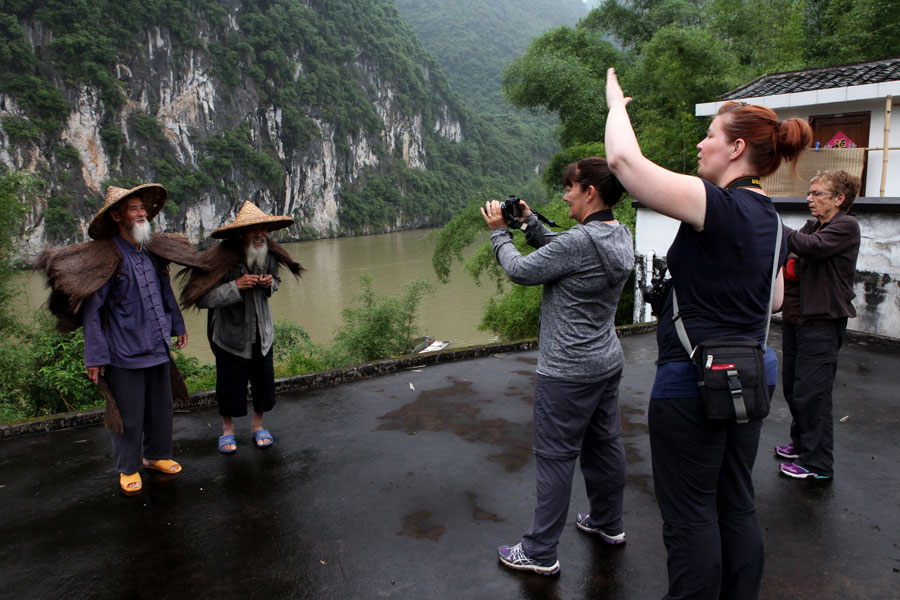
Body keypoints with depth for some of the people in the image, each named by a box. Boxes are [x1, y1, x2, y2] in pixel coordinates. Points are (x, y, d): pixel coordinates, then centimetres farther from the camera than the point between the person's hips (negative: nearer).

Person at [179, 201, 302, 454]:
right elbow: (201, 298, -23)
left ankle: (258, 424, 34)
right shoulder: (221, 258, -21)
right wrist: (235, 287, -30)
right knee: (230, 384, 8)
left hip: (261, 333, 4)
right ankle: (227, 428, 32)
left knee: (264, 381, 10)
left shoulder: (270, 255, -5)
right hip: (230, 335, -4)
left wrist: (270, 284, -9)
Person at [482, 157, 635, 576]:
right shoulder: (620, 236, 5)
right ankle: (608, 524, 41)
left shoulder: (580, 241, -24)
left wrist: (499, 232, 0)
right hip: (607, 362, 10)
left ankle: (540, 553, 15)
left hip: (569, 372, -9)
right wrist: (529, 223, 8)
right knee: (604, 442, 22)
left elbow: (522, 271, -15)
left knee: (555, 456, 2)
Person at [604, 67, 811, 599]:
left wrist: (616, 104, -6)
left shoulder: (718, 205, -19)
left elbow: (624, 159, -23)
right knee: (736, 504, 20)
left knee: (690, 513, 6)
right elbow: (775, 298, 21)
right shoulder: (770, 217, 9)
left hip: (693, 379, -9)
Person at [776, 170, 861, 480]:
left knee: (810, 392, -6)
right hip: (795, 318, 8)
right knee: (792, 387, 16)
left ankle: (818, 463, 6)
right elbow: (788, 254, 11)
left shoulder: (846, 226, -9)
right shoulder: (812, 225, 16)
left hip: (821, 323, -8)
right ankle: (801, 443, 34)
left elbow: (811, 246, -26)